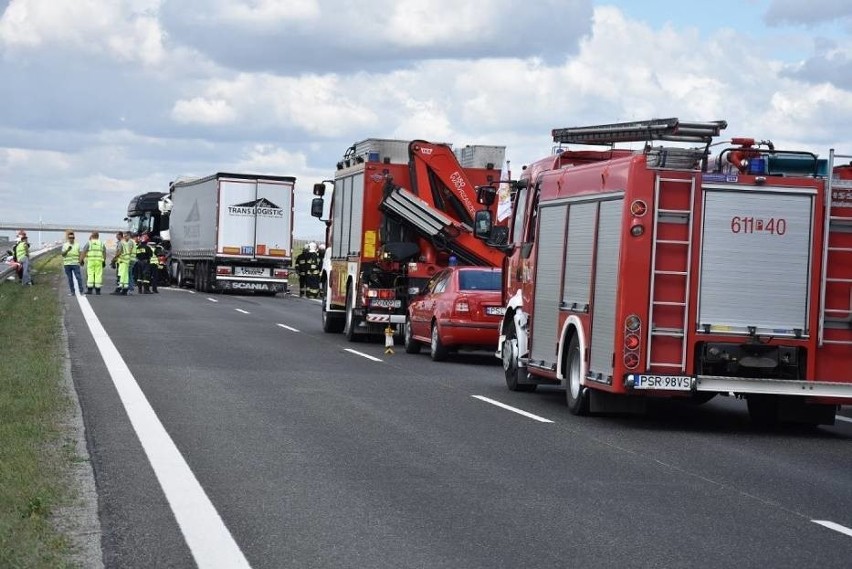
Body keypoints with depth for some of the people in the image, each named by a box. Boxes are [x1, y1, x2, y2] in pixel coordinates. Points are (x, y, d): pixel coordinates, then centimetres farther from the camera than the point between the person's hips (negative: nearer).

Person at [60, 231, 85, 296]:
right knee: (70, 279, 3)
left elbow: (79, 254, 9)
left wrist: (80, 261, -6)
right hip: (67, 264, 1)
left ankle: (81, 291, -5)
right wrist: (67, 250, -23)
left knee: (78, 277, -9)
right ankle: (72, 292, 8)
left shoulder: (77, 245, 8)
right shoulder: (65, 245, 5)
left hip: (75, 264, -1)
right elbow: (63, 254, -4)